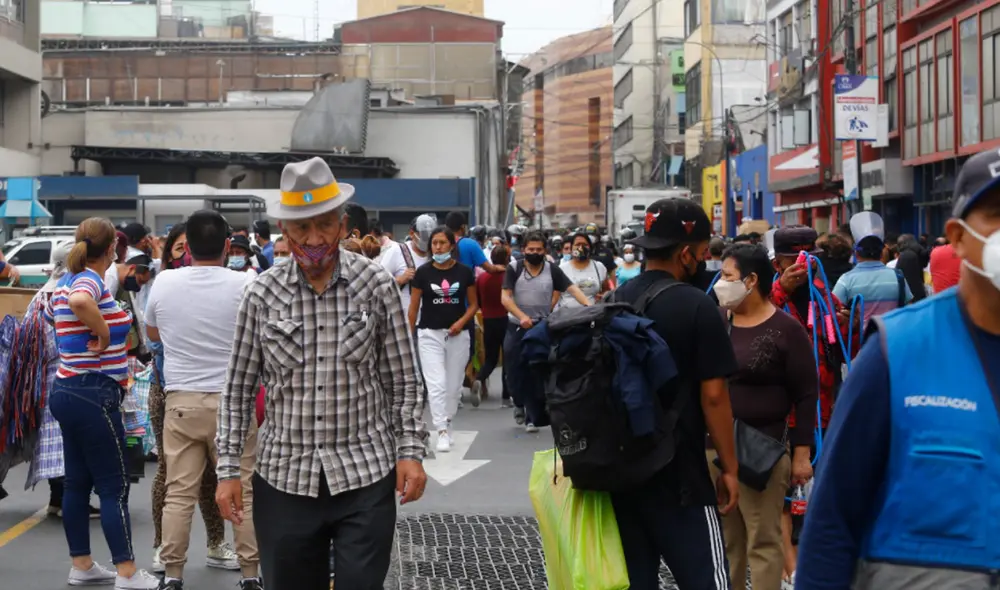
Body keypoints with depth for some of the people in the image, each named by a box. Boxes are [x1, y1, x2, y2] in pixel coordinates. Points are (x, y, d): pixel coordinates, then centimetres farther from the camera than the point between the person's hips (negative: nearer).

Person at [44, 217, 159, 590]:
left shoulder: (65, 283, 12)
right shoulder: (90, 280, -16)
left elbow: (50, 314, 31)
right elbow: (80, 302, -40)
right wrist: (103, 334, -26)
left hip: (67, 390, 9)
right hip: (93, 395, -9)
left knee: (78, 482, 14)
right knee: (114, 486, -4)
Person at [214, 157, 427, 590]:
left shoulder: (376, 286, -1)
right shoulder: (262, 295, 0)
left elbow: (404, 381, 3)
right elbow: (238, 389, 5)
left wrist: (411, 450, -5)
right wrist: (228, 468, 1)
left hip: (366, 475, -1)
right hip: (284, 478, 1)